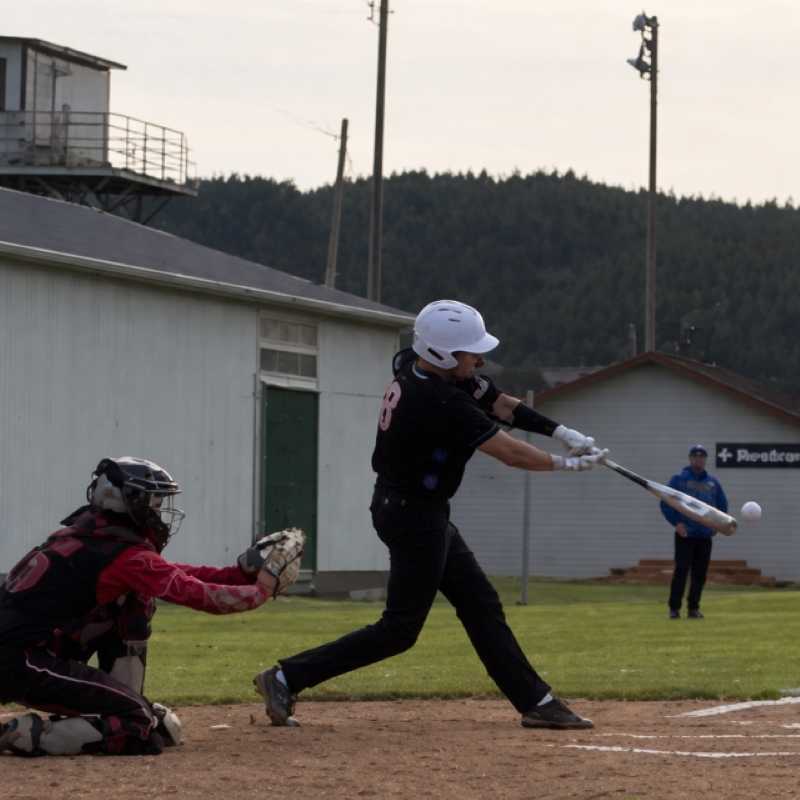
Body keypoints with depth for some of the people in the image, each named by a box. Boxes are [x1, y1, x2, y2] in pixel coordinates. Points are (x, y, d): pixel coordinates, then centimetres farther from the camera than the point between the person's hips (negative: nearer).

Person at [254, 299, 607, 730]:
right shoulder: (439, 403, -29)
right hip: (415, 517, -10)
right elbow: (510, 453, -20)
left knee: (481, 606, 13)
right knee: (399, 630, -4)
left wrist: (560, 432, -3)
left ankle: (534, 701, 18)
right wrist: (565, 464, -4)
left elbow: (493, 400, 4)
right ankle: (287, 678, -2)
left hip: (423, 514, 10)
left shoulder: (412, 366, -2)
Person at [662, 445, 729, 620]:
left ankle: (693, 607, 11)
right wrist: (676, 523, -11)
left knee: (700, 574, 4)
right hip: (685, 534, -4)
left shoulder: (713, 482, 13)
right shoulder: (678, 479, 2)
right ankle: (674, 608, -5)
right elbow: (666, 504, 0)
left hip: (705, 536, 4)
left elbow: (722, 505, 19)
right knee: (681, 571, -9)